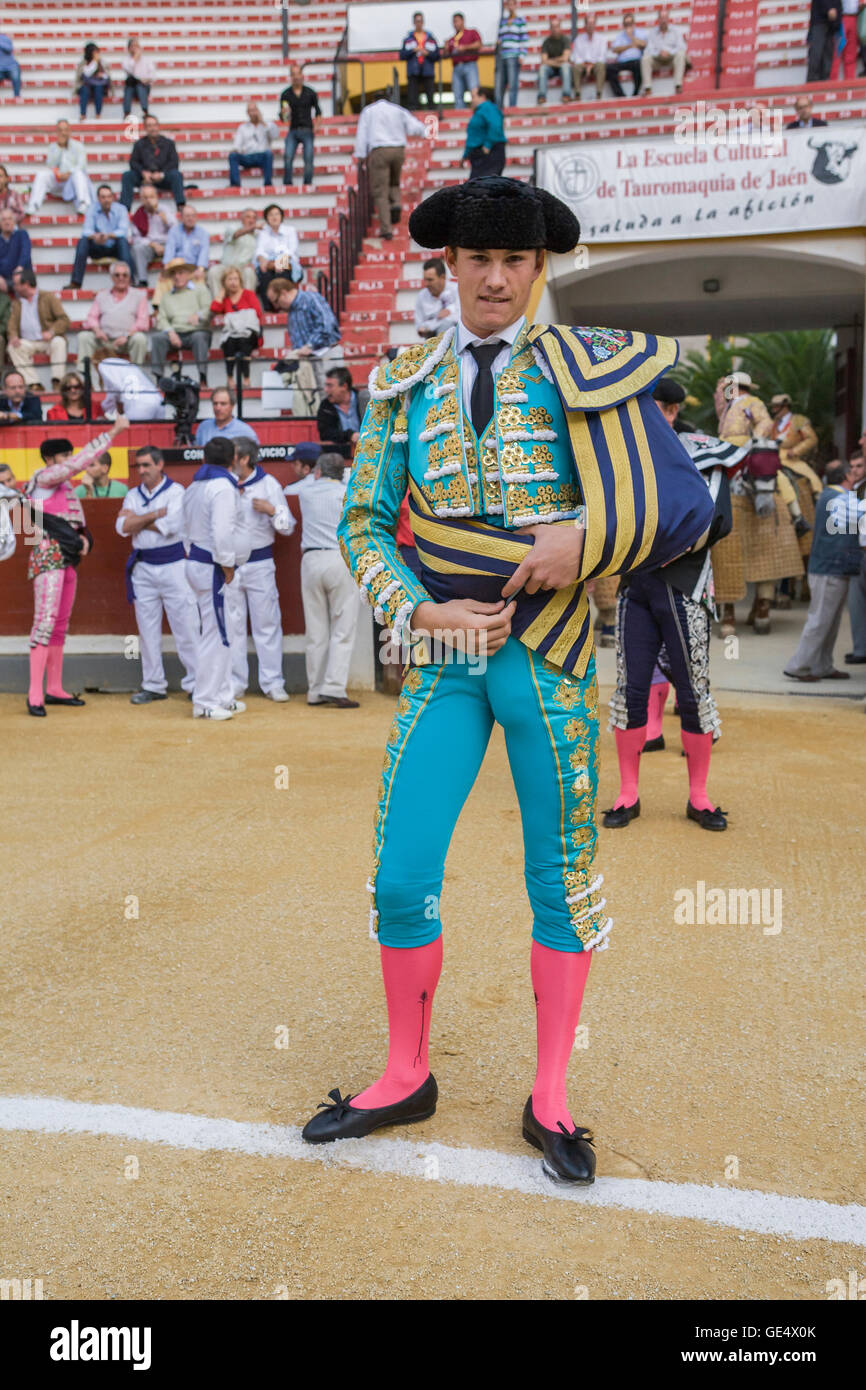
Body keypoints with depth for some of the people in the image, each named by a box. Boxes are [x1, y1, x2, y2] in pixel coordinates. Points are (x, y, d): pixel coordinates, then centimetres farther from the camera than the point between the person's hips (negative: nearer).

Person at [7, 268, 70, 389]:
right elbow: (13, 323, 11)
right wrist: (13, 336, -13)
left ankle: (56, 382, -36)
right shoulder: (16, 302, 18)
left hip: (49, 340, -3)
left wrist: (52, 332, -24)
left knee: (59, 342, -35)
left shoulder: (48, 297, 4)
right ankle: (33, 384, -31)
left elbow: (64, 320, -5)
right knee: (13, 347, -26)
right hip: (28, 342, 3)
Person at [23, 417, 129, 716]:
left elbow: (76, 524, 23)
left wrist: (85, 538, 0)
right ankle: (35, 693, -16)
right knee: (46, 620, -14)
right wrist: (113, 432, -17)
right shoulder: (44, 478, -5)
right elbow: (81, 461, -17)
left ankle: (54, 689, 15)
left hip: (68, 559, 9)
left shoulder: (65, 487, 19)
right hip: (48, 557, -9)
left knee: (61, 624, 9)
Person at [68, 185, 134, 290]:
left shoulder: (121, 209, -6)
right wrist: (94, 236, -39)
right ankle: (75, 283, -30)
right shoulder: (92, 209, -2)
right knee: (83, 241, -25)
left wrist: (109, 235, -41)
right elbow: (87, 231, -13)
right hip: (98, 249, 1)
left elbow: (123, 231, -20)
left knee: (123, 240, -32)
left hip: (116, 248, -1)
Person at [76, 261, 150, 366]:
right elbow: (92, 317, 14)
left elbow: (143, 321, 1)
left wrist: (127, 335, -15)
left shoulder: (139, 295, 14)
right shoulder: (101, 295, 22)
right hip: (105, 338, 2)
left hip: (128, 340, -2)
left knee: (140, 338, -34)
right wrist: (97, 330, -10)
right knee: (84, 336, -23)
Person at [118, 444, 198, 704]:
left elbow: (169, 526, -17)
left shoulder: (176, 491, -2)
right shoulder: (133, 495, 12)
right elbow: (122, 527, -4)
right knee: (147, 629, 8)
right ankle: (153, 685, 16)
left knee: (186, 627, -6)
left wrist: (136, 520, -6)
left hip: (173, 565, -5)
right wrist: (154, 515, -11)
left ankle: (195, 683, 1)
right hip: (142, 567, 5)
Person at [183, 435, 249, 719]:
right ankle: (204, 703, 0)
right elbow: (222, 532, -23)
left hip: (196, 563, 10)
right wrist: (227, 565, -14)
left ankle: (222, 696, 22)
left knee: (222, 632, 16)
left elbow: (187, 528, 20)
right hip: (213, 568, -10)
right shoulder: (223, 487, -14)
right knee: (214, 635, -5)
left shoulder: (194, 487, 15)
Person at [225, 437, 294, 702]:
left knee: (267, 623, 0)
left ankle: (273, 682, 7)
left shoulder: (268, 484, 0)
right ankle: (235, 683, 13)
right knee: (231, 625, 4)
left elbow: (288, 527, 0)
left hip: (259, 563, -2)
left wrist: (271, 509, -16)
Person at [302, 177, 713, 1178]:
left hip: (549, 657, -1)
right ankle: (406, 1077, 24)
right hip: (445, 662, 2)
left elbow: (684, 505, -2)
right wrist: (418, 610, -8)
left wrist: (585, 540, -18)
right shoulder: (404, 387, 8)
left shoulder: (578, 373, 2)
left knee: (561, 879, 6)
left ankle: (550, 1101, 24)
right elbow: (363, 522, 7)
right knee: (399, 879, 0)